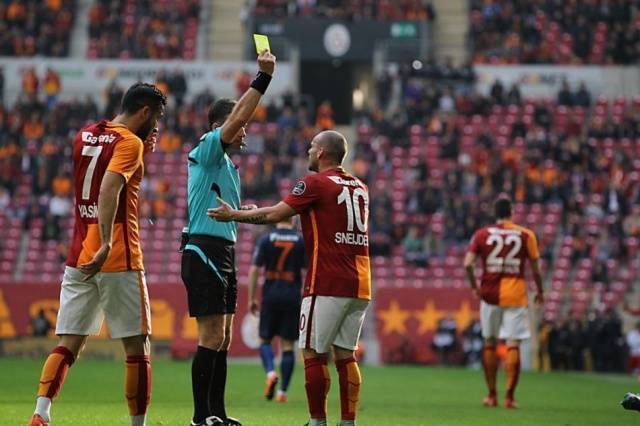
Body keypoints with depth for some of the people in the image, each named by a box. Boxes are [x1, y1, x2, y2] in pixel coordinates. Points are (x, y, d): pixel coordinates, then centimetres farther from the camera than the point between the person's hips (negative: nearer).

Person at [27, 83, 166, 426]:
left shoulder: (84, 136, 14)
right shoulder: (129, 143, -9)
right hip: (118, 259, -7)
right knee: (137, 346, 5)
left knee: (68, 344, 2)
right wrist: (106, 244, -34)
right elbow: (109, 190, -25)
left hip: (77, 257, 7)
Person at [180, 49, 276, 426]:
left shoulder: (229, 166, 21)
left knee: (223, 339, 9)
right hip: (204, 251, -10)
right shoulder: (206, 151, -6)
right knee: (212, 337, -11)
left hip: (224, 253, 10)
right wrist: (263, 78, -21)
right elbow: (237, 116, -21)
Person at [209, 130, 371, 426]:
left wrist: (234, 215, 5)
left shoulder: (316, 183, -6)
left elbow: (275, 215, -7)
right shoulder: (360, 188, 16)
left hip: (327, 284, -7)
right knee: (345, 355, 8)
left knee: (313, 354, -1)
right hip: (359, 286, 7)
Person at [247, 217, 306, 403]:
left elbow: (254, 270, -4)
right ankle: (283, 391, 2)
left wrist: (252, 299, 2)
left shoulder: (265, 239, 0)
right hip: (293, 298, 0)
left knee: (265, 340, 12)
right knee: (287, 345, 5)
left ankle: (270, 372, -16)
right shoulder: (302, 241, 1)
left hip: (270, 297, 0)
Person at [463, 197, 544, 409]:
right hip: (515, 295, -1)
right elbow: (535, 268, 1)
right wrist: (539, 291, 15)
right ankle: (509, 396, -9)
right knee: (513, 345, -2)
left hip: (489, 294, 1)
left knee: (489, 343, 14)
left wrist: (475, 287, 7)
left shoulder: (482, 234, 2)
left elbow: (468, 263, -6)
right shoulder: (526, 235, 0)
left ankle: (491, 395, 18)